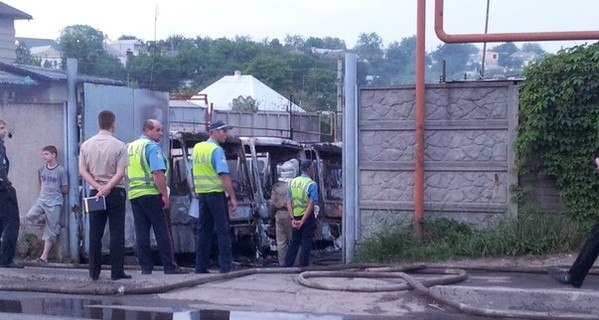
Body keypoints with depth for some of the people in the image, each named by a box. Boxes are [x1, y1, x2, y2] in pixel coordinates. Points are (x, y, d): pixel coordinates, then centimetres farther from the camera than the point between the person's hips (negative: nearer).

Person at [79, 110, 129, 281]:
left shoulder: (86, 145, 4)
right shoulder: (119, 145, -7)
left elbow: (82, 171, 0)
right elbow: (120, 172, -14)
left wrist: (98, 187, -6)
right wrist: (107, 188, -15)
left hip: (95, 192, 3)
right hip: (116, 192, -3)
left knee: (95, 233, 8)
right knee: (116, 233, 0)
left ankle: (94, 272, 8)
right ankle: (117, 271, -3)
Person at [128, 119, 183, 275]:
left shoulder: (130, 147, 17)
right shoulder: (152, 147, -9)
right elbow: (158, 173, -19)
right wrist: (165, 195, -18)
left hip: (134, 194, 7)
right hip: (151, 193, -7)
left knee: (141, 232, 7)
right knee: (163, 232, -2)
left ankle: (146, 267, 6)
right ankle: (170, 267, -2)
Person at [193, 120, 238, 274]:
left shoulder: (197, 148, 11)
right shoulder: (217, 150, -12)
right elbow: (224, 175, -19)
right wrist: (233, 197, -18)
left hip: (201, 192, 7)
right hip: (216, 192, -7)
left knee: (203, 230, 10)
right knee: (223, 230, -2)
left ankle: (200, 267, 10)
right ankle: (226, 266, -4)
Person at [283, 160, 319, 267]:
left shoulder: (292, 182, 5)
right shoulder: (312, 184, -12)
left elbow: (288, 202, 1)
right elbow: (311, 205, -18)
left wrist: (293, 219, -2)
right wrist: (302, 221, -16)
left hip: (296, 217, 5)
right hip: (307, 218, -5)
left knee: (294, 242, 15)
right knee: (306, 244, 3)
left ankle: (286, 265, 14)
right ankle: (303, 267, 6)